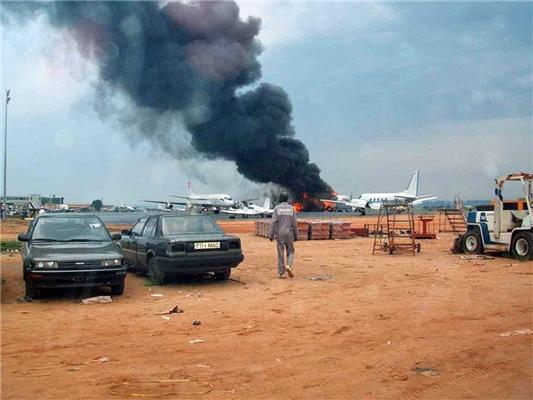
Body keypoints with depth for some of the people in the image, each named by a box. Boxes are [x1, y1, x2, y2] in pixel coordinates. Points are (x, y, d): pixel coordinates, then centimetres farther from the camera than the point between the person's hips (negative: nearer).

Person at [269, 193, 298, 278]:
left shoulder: (277, 208, -1)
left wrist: (271, 235, -4)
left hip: (280, 234, 0)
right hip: (289, 233, 0)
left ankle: (281, 272, 7)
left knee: (281, 253, 5)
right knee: (290, 252, 12)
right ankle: (288, 266, -14)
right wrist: (296, 236, 8)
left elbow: (273, 222, -7)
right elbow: (294, 223, 1)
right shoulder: (291, 208, 3)